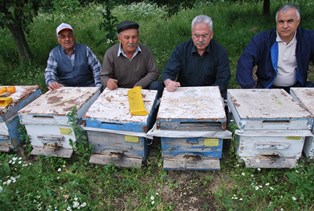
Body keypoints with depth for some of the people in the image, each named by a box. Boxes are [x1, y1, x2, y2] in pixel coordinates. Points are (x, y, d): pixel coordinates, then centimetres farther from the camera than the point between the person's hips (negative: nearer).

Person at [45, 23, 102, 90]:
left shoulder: (84, 49, 4)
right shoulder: (54, 53, 5)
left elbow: (96, 67, 1)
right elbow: (49, 71, -3)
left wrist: (98, 86, -14)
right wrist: (51, 82, -27)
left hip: (87, 86, -1)